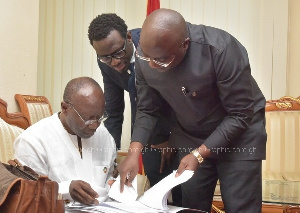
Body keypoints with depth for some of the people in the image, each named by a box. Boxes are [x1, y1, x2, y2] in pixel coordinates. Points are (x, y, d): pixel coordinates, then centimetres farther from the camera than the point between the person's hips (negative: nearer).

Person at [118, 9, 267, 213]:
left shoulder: (221, 49, -32)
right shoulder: (144, 57, -18)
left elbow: (241, 114, -24)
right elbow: (147, 110, -5)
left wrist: (199, 154, -28)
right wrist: (134, 152, -19)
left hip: (239, 129, -4)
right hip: (189, 134, 4)